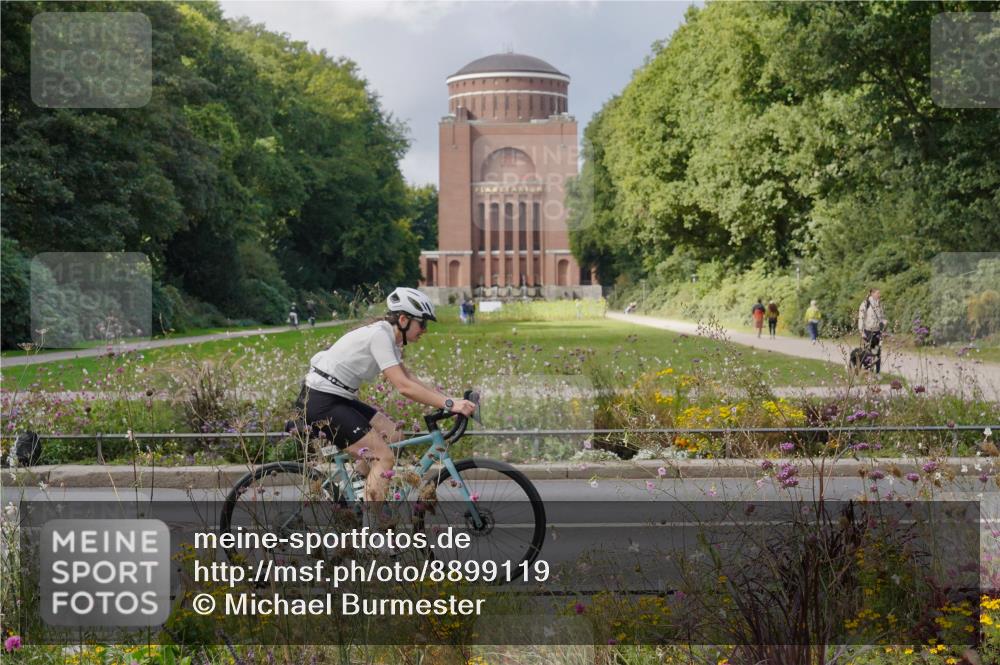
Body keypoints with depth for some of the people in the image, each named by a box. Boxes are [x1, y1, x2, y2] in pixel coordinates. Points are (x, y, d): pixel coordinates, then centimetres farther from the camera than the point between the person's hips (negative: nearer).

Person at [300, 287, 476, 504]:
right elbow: (404, 386, -27)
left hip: (339, 399, 10)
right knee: (384, 457, -13)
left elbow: (408, 378, 14)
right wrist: (448, 404, -29)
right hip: (321, 402, -10)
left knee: (393, 435, 10)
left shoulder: (389, 336, 10)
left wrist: (449, 399, 3)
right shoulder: (379, 335, -20)